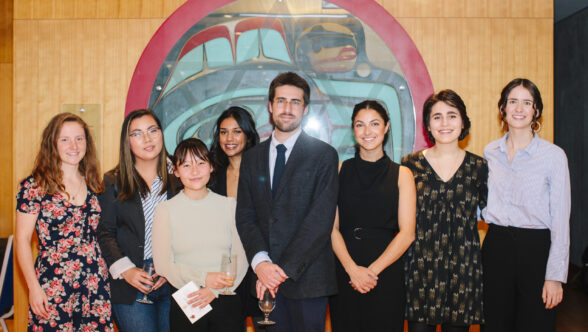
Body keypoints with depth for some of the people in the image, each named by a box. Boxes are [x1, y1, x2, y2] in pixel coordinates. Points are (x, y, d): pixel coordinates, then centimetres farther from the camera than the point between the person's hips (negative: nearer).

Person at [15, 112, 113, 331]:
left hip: (96, 285, 4)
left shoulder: (93, 185, 9)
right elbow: (22, 239, -4)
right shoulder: (35, 186, -5)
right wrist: (34, 287, -8)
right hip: (52, 287, -4)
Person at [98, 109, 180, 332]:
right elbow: (105, 232, 1)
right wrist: (126, 270, -11)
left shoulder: (176, 182, 8)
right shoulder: (113, 182, 4)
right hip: (131, 288, -2)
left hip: (171, 285, 2)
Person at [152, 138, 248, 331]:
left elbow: (241, 257, 3)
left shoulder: (229, 205, 6)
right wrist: (203, 278, -15)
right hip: (186, 305, -1)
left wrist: (215, 290, -11)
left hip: (226, 301, 1)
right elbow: (163, 264, -3)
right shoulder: (166, 210, 1)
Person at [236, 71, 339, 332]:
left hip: (306, 278, -3)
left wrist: (284, 268, -15)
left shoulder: (324, 155, -3)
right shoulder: (252, 158, 11)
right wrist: (260, 262, -11)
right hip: (265, 281, 3)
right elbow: (245, 217, 5)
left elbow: (320, 220, -11)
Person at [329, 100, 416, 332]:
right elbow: (332, 228, -1)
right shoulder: (340, 171, 5)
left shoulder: (401, 174, 3)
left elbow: (407, 233, -3)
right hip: (344, 270, 1)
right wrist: (352, 268, -13)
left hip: (386, 271, -1)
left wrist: (373, 270, -11)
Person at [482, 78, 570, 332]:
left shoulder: (553, 156, -7)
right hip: (496, 247, 4)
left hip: (535, 248, -3)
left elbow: (560, 220, -7)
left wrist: (555, 275, -10)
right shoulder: (490, 152, 6)